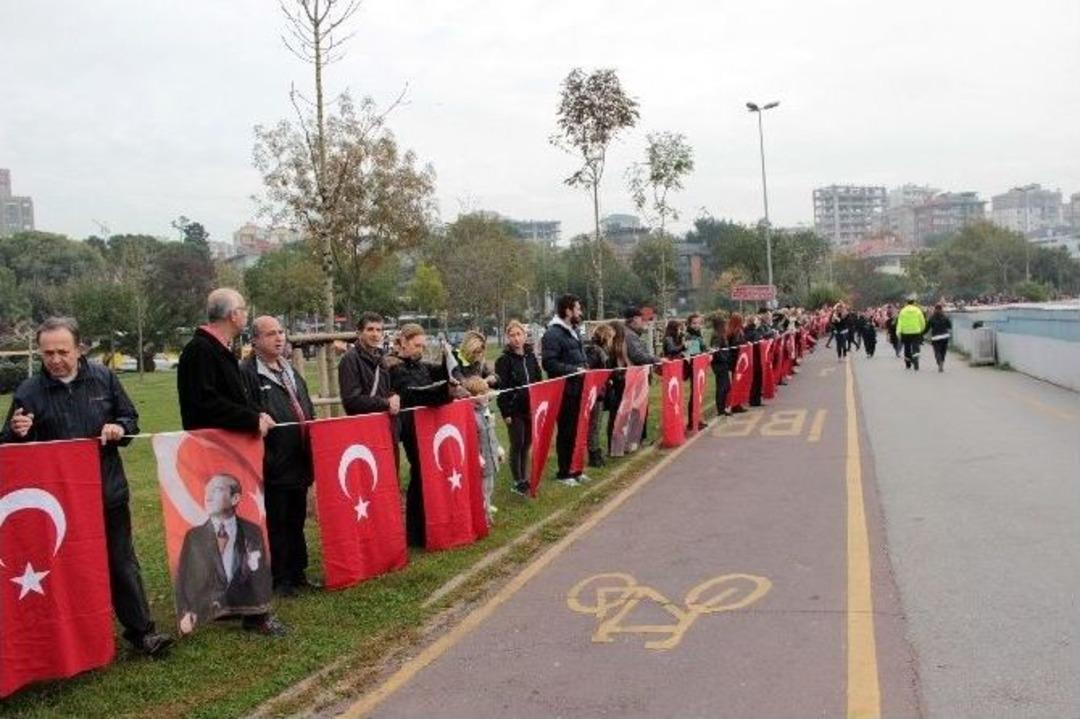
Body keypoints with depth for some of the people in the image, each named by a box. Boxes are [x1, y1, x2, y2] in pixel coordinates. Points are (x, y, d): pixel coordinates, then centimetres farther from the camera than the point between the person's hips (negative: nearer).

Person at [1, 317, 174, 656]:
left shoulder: (103, 378, 0)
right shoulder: (28, 392, -4)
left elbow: (131, 418, 10)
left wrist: (120, 428, -13)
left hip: (109, 490, 1)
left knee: (122, 564, 9)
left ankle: (141, 630, 17)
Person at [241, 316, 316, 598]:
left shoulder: (290, 371, 17)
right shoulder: (247, 373, -11)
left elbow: (307, 411, 23)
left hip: (298, 462, 8)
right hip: (272, 466, -8)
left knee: (296, 521, 16)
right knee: (275, 524, 1)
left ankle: (297, 572, 26)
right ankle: (279, 579, 12)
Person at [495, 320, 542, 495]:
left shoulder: (531, 356, 7)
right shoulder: (504, 360, -9)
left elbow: (538, 382, 13)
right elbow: (501, 389, -12)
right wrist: (505, 412, -16)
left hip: (531, 408, 5)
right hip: (514, 410, -5)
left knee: (527, 444, 11)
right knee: (517, 445, 0)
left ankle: (524, 478, 22)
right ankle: (516, 482, 10)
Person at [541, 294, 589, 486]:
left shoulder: (573, 331, 17)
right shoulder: (553, 334, -14)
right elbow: (549, 363, -21)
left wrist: (584, 369, 11)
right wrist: (574, 370, -22)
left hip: (578, 389, 8)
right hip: (564, 391, -8)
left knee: (578, 430, 13)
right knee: (566, 432, 0)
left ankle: (575, 469, 24)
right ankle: (563, 473, 10)